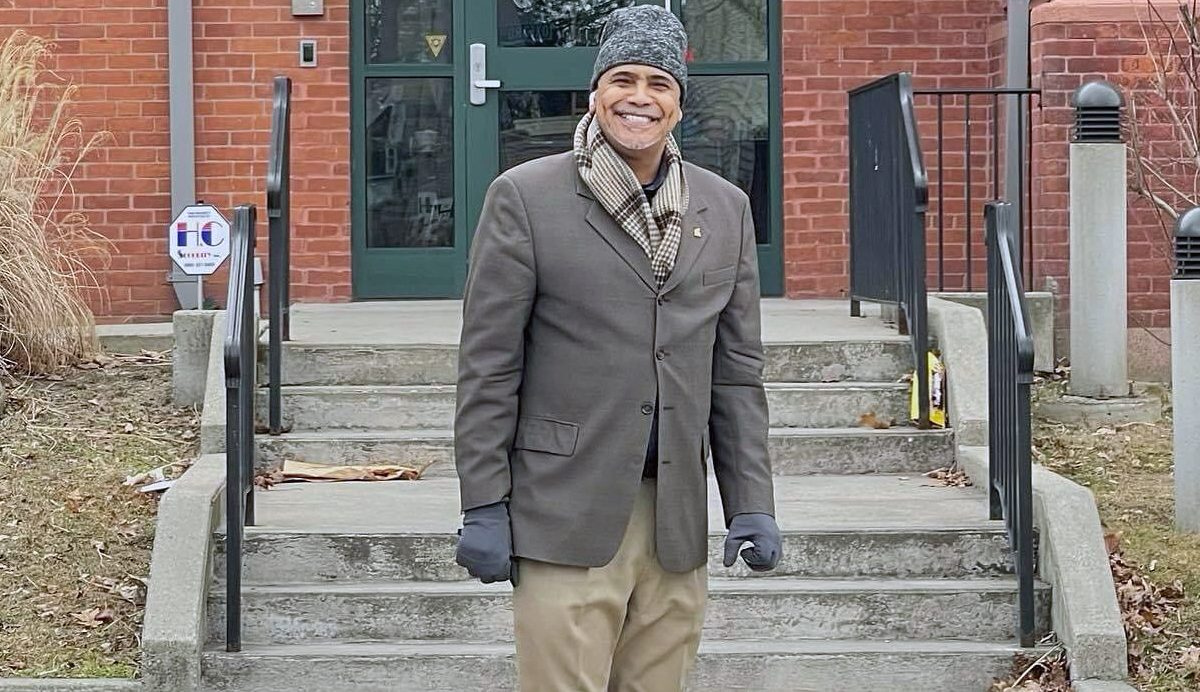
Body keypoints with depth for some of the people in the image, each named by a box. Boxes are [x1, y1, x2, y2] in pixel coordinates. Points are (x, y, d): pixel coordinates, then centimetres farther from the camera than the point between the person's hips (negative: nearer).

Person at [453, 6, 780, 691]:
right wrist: (483, 506, -6)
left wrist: (752, 504, 7)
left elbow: (737, 371, 13)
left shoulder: (727, 210, 11)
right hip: (568, 518, -4)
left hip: (677, 525, 4)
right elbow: (488, 366, -2)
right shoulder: (525, 198, -1)